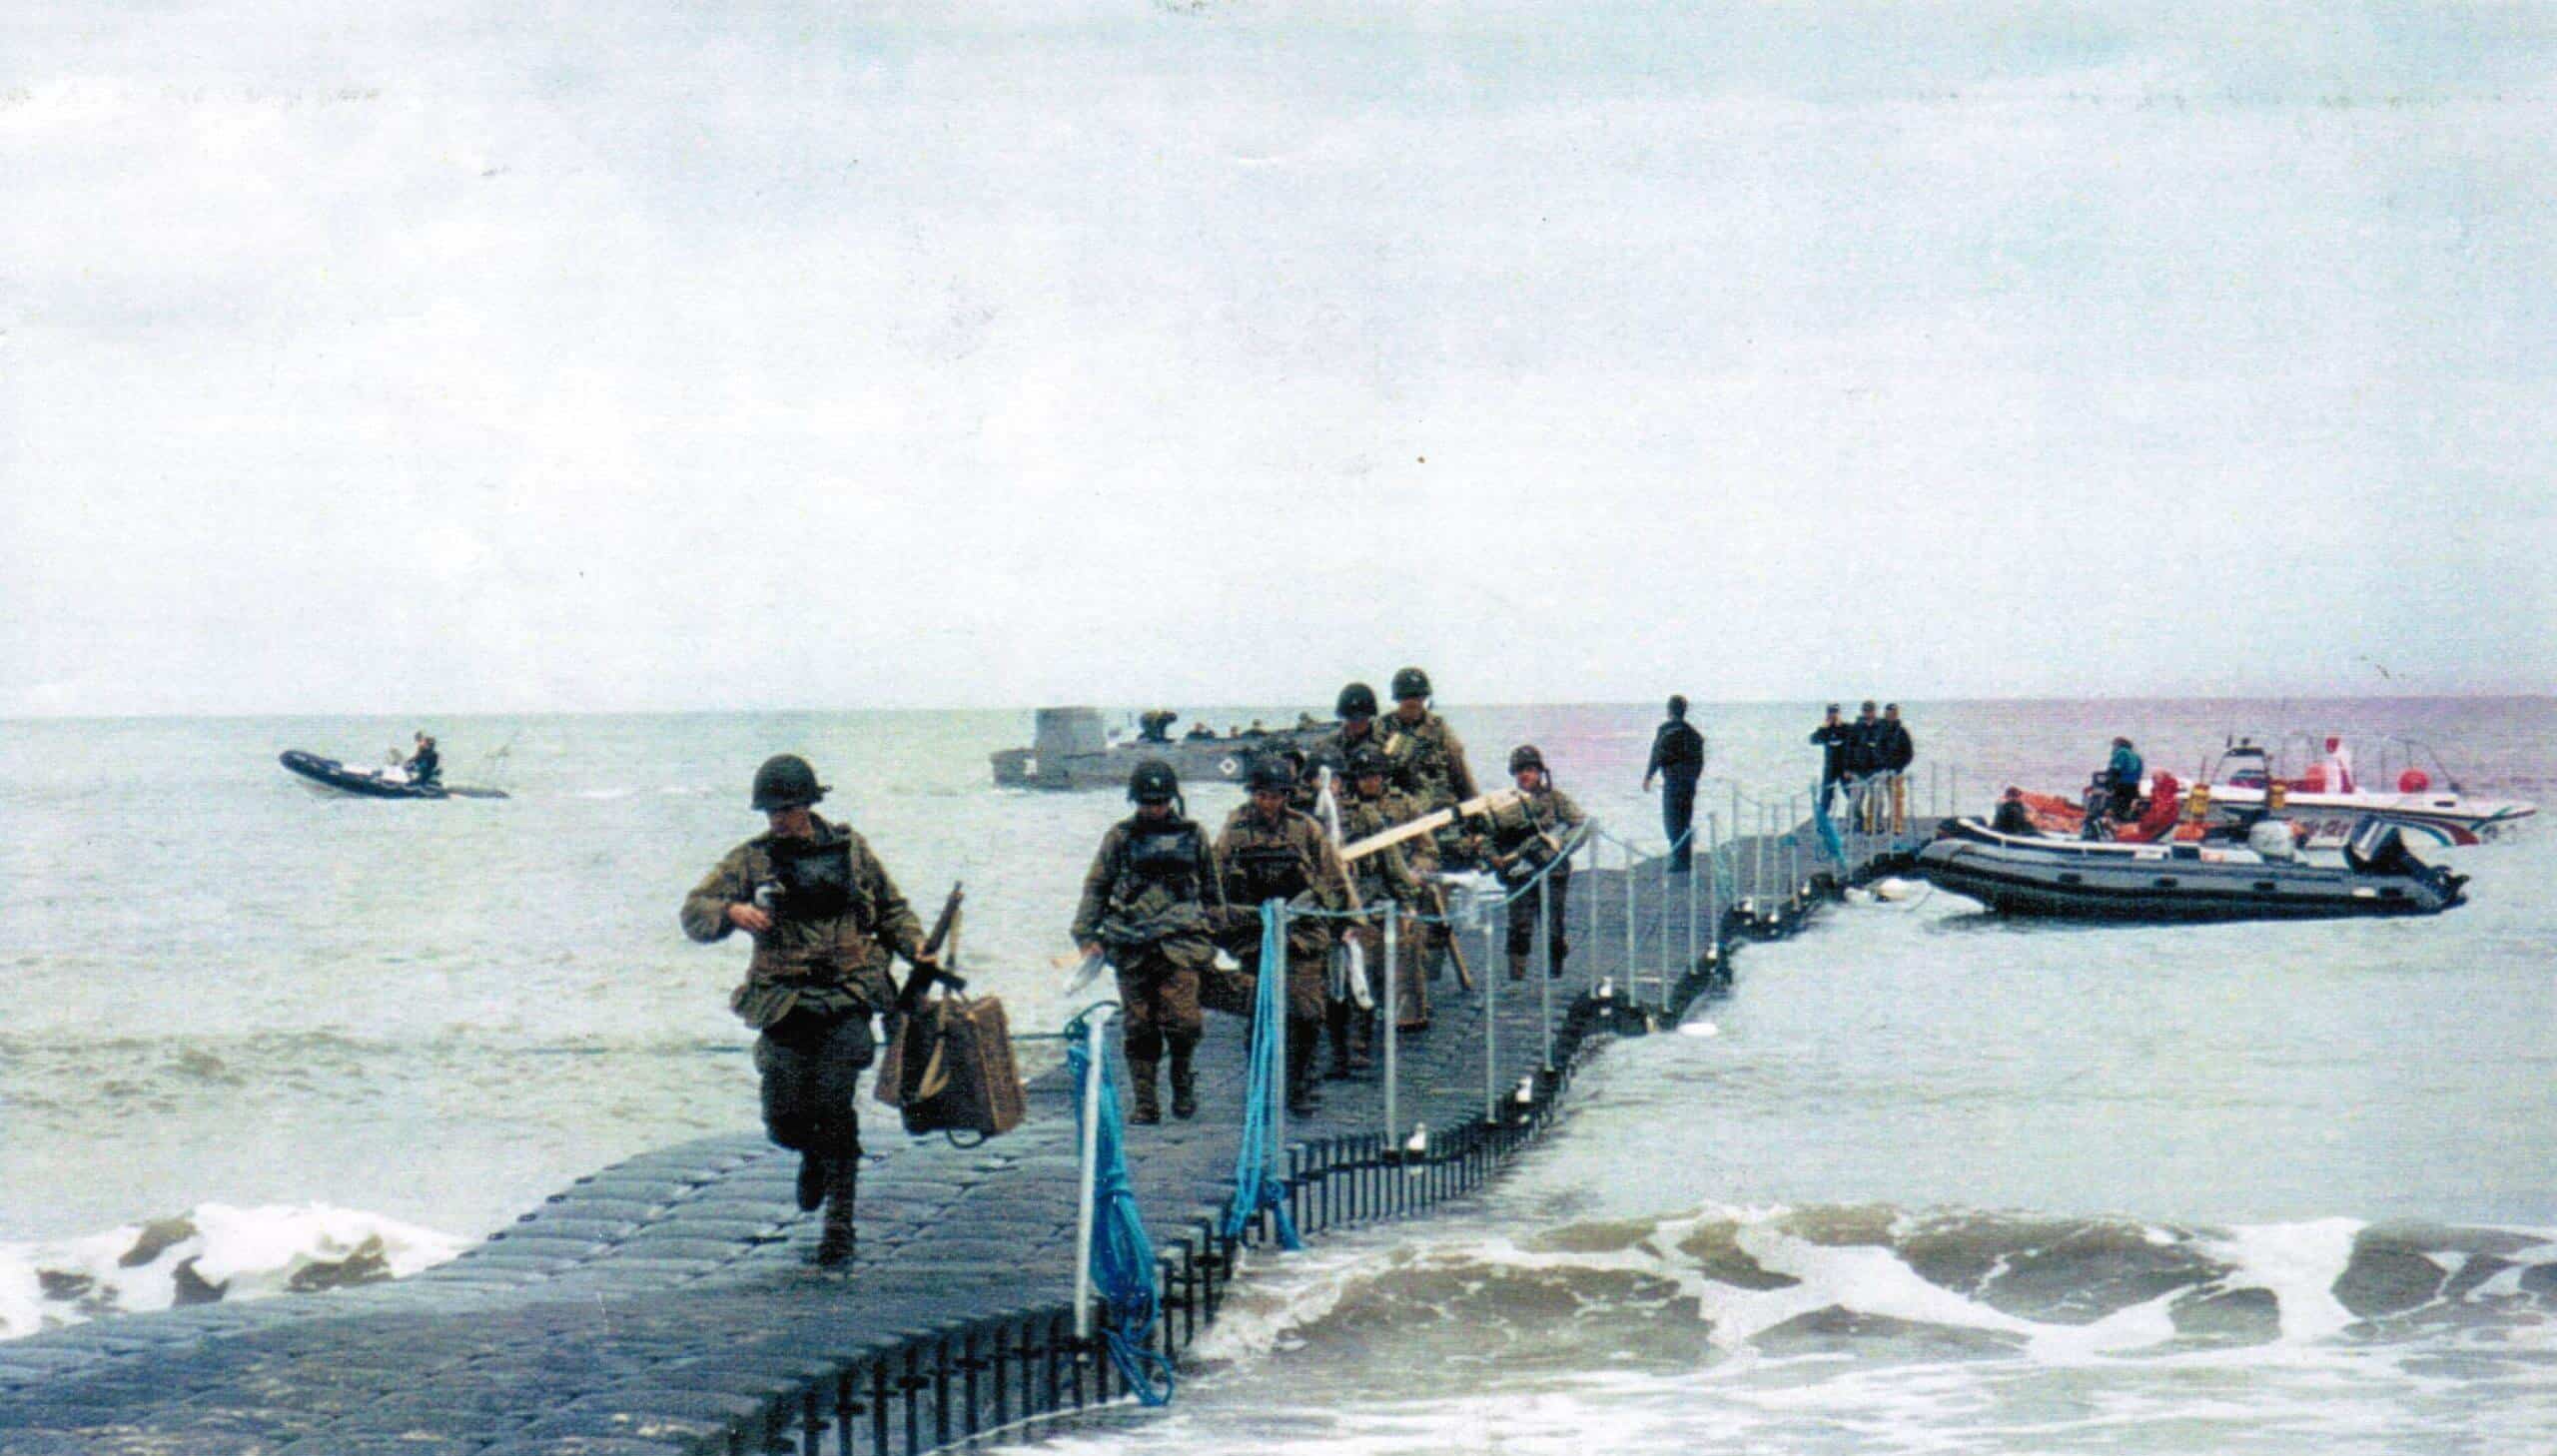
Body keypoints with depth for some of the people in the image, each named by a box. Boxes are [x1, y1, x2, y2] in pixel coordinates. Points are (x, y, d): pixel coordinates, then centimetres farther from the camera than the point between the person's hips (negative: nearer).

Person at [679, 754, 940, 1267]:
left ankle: (840, 1224, -5)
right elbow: (694, 912, 1)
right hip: (784, 1005, 1)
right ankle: (814, 1154, 37)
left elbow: (891, 908, 20)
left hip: (847, 999, -1)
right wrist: (731, 911, -20)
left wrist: (918, 951, 4)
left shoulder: (848, 849, 9)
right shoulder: (751, 859, 6)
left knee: (833, 1105, -13)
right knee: (785, 1120, -1)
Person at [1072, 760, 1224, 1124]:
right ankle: (1145, 1102, 8)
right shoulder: (1120, 837, 9)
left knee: (1182, 1022, -13)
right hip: (1132, 947, 0)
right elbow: (1095, 888, 10)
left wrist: (1213, 932, 18)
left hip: (1180, 943, 0)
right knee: (1138, 1029, 0)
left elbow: (1211, 889, 20)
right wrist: (1087, 936, 3)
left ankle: (1182, 1080, 13)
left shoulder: (1193, 835, 11)